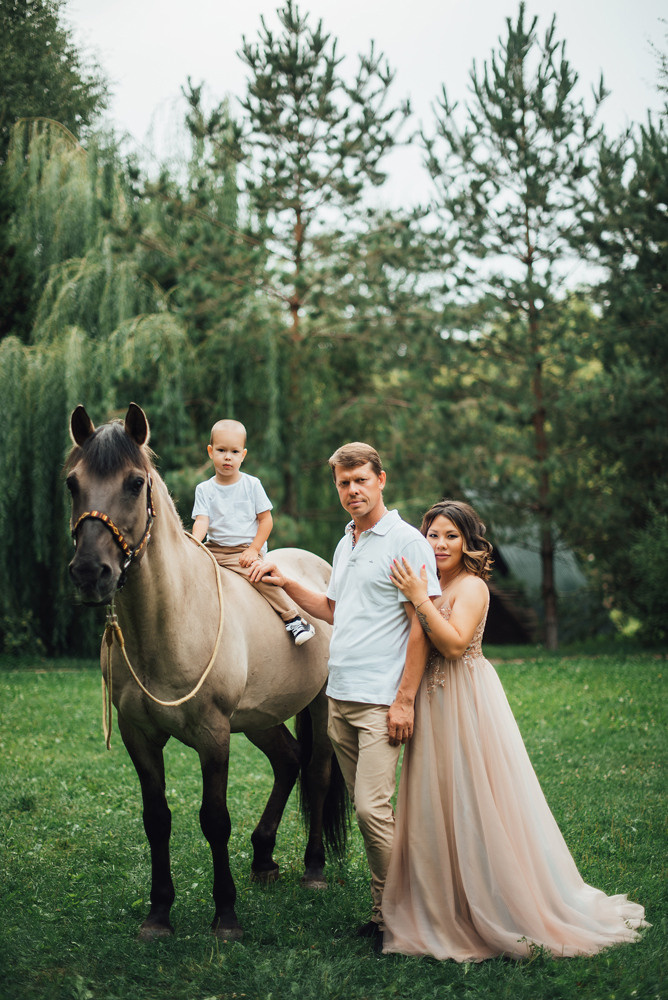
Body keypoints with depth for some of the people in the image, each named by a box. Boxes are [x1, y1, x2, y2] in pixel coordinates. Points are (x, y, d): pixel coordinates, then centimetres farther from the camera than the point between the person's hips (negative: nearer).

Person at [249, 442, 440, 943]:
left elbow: (421, 626, -12)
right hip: (340, 696, 8)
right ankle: (385, 907, 18)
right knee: (365, 806, 11)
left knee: (372, 807, -13)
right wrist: (286, 583, 17)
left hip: (380, 700, -8)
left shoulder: (407, 542, -8)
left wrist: (404, 700, -16)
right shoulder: (346, 545, 17)